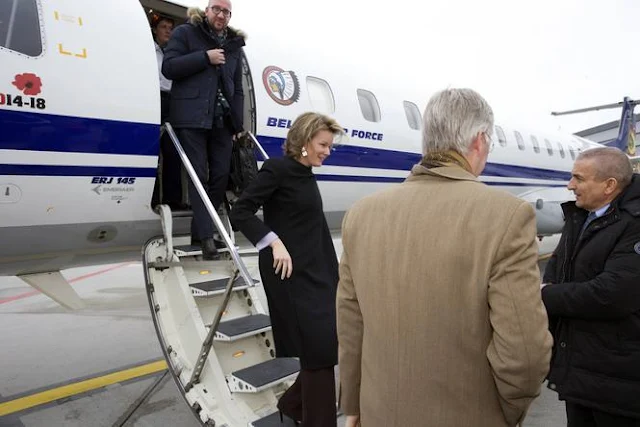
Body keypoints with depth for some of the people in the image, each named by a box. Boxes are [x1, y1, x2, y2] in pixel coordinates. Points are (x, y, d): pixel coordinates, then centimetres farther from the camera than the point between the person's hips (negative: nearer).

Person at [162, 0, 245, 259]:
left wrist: (238, 123, 8)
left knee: (221, 174, 2)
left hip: (222, 120, 5)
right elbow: (169, 67, -6)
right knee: (198, 175, -7)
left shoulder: (234, 45, 19)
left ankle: (199, 229, 14)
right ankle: (206, 235, -7)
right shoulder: (185, 33, 6)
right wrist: (205, 57, -11)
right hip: (192, 118, -5)